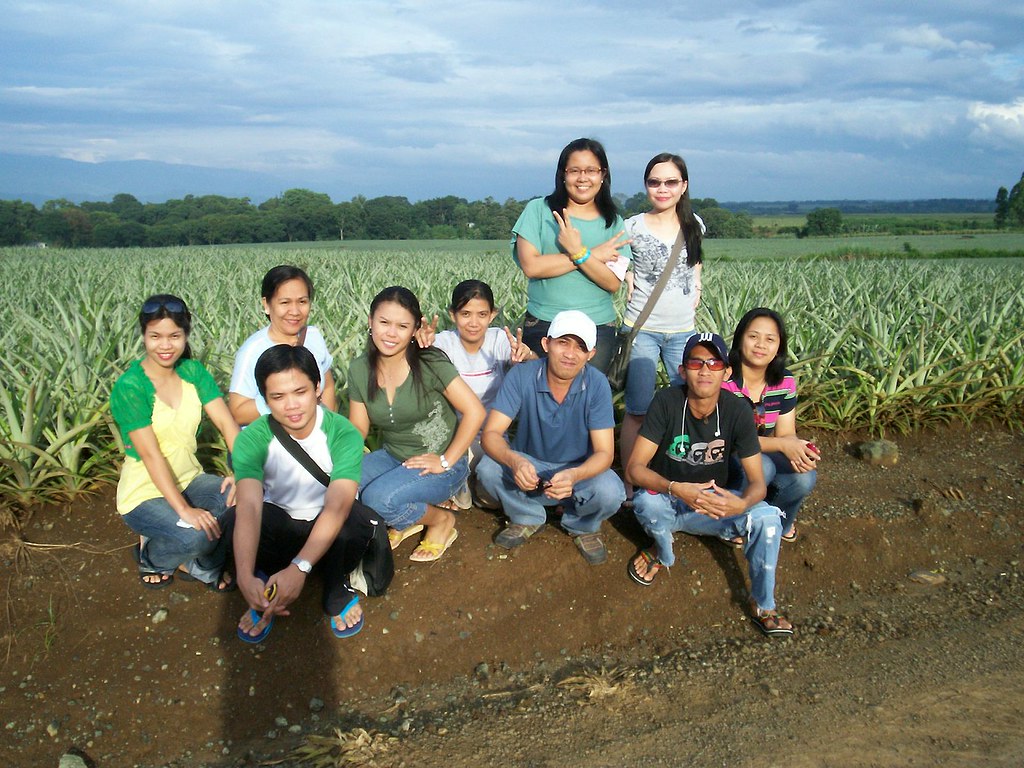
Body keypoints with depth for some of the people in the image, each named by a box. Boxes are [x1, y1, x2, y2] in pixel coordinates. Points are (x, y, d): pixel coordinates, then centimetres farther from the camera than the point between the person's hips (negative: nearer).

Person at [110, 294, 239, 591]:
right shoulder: (129, 387, -18)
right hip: (145, 492, -5)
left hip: (189, 480, 5)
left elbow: (226, 423, -8)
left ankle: (203, 566, 5)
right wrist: (184, 510, -30)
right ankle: (150, 557, 6)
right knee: (195, 536, -31)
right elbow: (151, 454, -24)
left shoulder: (193, 371, -1)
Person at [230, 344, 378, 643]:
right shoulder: (253, 438, -21)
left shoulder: (343, 433, -25)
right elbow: (249, 506, -35)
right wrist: (246, 576, -51)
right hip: (280, 526, 1)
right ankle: (268, 594, -3)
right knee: (237, 521, -31)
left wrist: (300, 567, -50)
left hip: (330, 528, -1)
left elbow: (337, 506, -35)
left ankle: (337, 591, -5)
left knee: (362, 520, -34)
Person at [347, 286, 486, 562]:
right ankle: (403, 521, 8)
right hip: (394, 457, 6)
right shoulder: (359, 370, -2)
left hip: (440, 464, -5)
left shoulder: (430, 363, -18)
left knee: (379, 498, -28)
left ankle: (441, 519, 2)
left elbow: (474, 412, -19)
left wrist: (446, 461, -17)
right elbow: (357, 430, 2)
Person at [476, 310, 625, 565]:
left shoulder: (597, 384, -21)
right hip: (528, 465, 1)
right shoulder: (521, 376, -20)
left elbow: (604, 453, -22)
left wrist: (573, 476, -44)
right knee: (487, 469, -28)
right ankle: (527, 518, 5)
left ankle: (582, 527, 7)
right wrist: (514, 461, -46)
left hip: (579, 469, -1)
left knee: (610, 492, -31)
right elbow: (491, 433, -23)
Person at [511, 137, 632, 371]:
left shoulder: (614, 223, 6)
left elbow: (614, 283, -4)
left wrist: (580, 252, -19)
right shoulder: (539, 210, 1)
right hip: (542, 326, -1)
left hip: (598, 329, 2)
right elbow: (530, 266, -12)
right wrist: (594, 255, -10)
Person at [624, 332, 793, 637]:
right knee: (647, 502, -36)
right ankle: (663, 554, -1)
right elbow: (634, 468, -24)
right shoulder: (666, 402, -21)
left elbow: (757, 482, -14)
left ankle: (762, 605, -2)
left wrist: (742, 504, -38)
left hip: (714, 501, 2)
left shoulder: (738, 413, -14)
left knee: (767, 517, -25)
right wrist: (676, 489, -43)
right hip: (666, 500, -2)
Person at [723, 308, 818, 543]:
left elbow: (786, 434, -1)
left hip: (767, 455, 5)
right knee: (762, 467, -35)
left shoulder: (785, 382, -2)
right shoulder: (723, 379, -21)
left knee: (805, 477, -23)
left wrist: (798, 448, -27)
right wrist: (782, 445, -31)